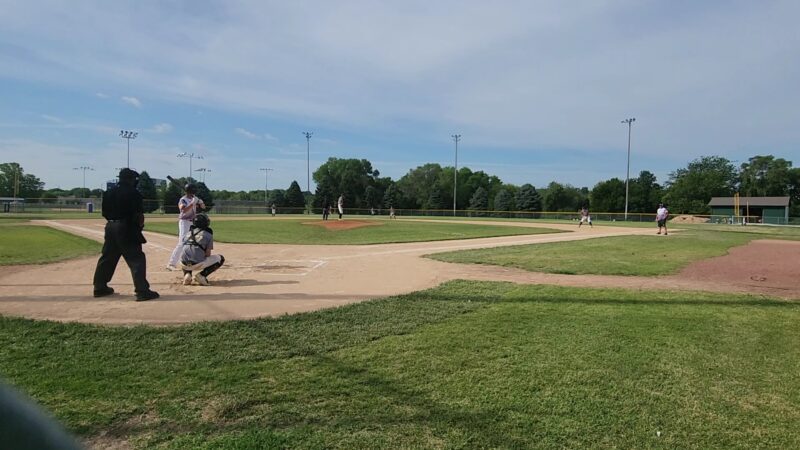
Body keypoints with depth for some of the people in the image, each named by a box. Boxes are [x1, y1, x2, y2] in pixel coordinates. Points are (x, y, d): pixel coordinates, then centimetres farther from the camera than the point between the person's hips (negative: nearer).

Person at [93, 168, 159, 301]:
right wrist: (140, 225, 0)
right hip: (126, 229, -8)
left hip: (111, 227, 8)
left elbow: (105, 212, 12)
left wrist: (113, 220, 15)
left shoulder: (109, 192, 12)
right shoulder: (132, 193, -10)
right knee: (137, 259, -8)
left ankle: (99, 287, 30)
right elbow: (138, 215, -13)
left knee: (107, 258, 19)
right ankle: (142, 291, -14)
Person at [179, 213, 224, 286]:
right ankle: (202, 275, -2)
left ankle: (187, 275, 11)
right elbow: (208, 254, 3)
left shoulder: (188, 233, 21)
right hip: (197, 264, -5)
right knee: (220, 258, 15)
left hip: (184, 265, 5)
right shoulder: (208, 234, 7)